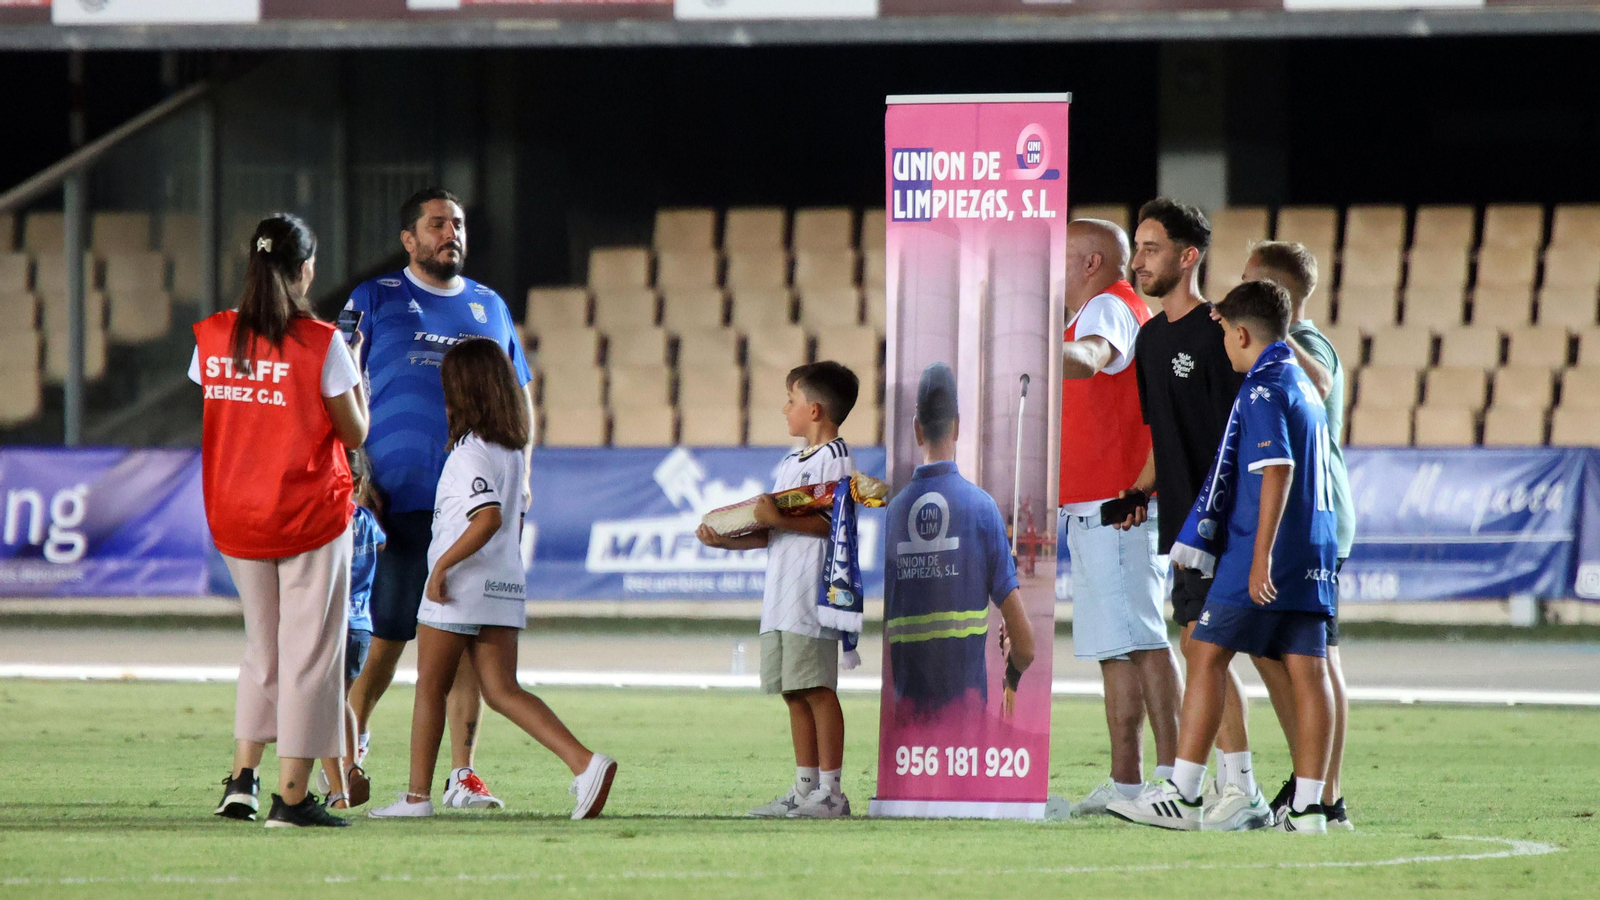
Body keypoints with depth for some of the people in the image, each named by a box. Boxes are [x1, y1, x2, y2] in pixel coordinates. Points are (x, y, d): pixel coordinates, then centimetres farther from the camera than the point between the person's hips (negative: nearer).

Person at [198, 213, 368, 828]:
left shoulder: (211, 338, 0)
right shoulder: (320, 344, -13)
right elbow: (355, 432, -7)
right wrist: (355, 374, 10)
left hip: (234, 517, 5)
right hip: (310, 515, -5)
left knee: (263, 647, 20)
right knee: (308, 651, 2)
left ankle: (242, 777, 12)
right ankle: (292, 796, -1)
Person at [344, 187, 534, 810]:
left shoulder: (489, 308, 16)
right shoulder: (375, 302, 4)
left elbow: (518, 402, 21)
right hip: (400, 499, -3)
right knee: (385, 635, -2)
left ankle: (462, 773, 5)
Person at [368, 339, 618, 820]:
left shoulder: (471, 452, -15)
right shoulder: (513, 451, 12)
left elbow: (489, 519, -26)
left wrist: (442, 565, -22)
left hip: (459, 586, -8)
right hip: (505, 586, 8)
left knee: (430, 689, 6)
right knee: (503, 691, 3)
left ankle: (417, 796, 12)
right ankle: (585, 763, -15)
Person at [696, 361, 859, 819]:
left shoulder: (835, 457, -6)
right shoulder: (788, 466, 24)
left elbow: (832, 521, -17)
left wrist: (779, 519, -24)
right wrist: (728, 539, 11)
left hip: (813, 591, -10)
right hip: (779, 594, 10)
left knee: (816, 689, -10)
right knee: (793, 692, 9)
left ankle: (831, 791, -9)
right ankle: (804, 788, 13)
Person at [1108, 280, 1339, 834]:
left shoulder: (1263, 389, -9)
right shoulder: (1304, 386, 19)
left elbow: (1277, 470, -20)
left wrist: (1262, 555, -24)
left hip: (1260, 554, -8)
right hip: (1313, 556, 8)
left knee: (1208, 657, -4)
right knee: (1306, 670, 3)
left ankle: (1181, 796, -7)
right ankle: (1308, 806, -1)